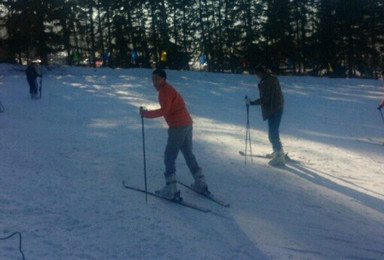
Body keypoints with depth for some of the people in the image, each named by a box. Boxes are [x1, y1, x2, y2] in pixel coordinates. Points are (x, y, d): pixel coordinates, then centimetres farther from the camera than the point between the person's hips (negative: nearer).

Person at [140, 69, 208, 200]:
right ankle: (200, 184, 26)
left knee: (169, 157, -5)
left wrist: (146, 113, -18)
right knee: (189, 155, 20)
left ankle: (171, 190, -7)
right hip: (187, 124, 10)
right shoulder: (168, 89, 20)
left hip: (178, 126, -10)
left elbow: (164, 110, -21)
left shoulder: (165, 91, -10)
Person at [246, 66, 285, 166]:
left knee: (272, 134, -4)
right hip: (279, 108, 10)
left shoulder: (266, 83, -20)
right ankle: (278, 152, 38)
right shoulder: (273, 79, 9)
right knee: (274, 132, 23)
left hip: (273, 110, -10)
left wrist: (252, 103, -15)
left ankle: (279, 158, 0)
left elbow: (264, 99, -23)